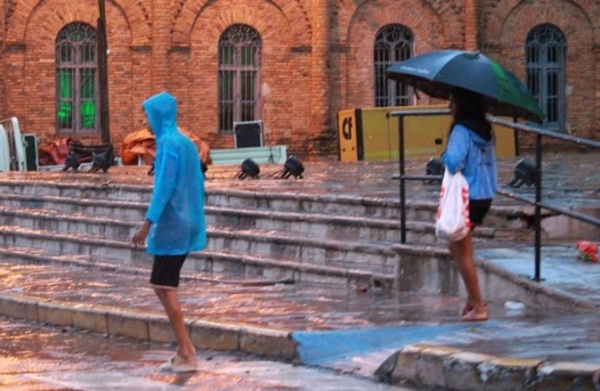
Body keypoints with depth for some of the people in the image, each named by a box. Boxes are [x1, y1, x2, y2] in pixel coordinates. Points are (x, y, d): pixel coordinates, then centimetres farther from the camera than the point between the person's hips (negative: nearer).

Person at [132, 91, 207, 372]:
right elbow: (197, 184, 17)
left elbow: (164, 186, -21)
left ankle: (187, 354, -5)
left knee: (164, 287, -4)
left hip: (171, 225, -9)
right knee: (165, 286, 13)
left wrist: (148, 223, -22)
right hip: (186, 224, 9)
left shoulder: (168, 143, -14)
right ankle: (184, 351, 13)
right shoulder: (186, 143, 13)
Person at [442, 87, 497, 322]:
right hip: (485, 197, 9)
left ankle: (478, 307, 3)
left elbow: (454, 162, -27)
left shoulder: (462, 130, -16)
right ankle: (473, 298, 17)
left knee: (463, 252, 1)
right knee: (456, 247, 20)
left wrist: (445, 156, -6)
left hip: (468, 197, -9)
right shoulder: (485, 131, 10)